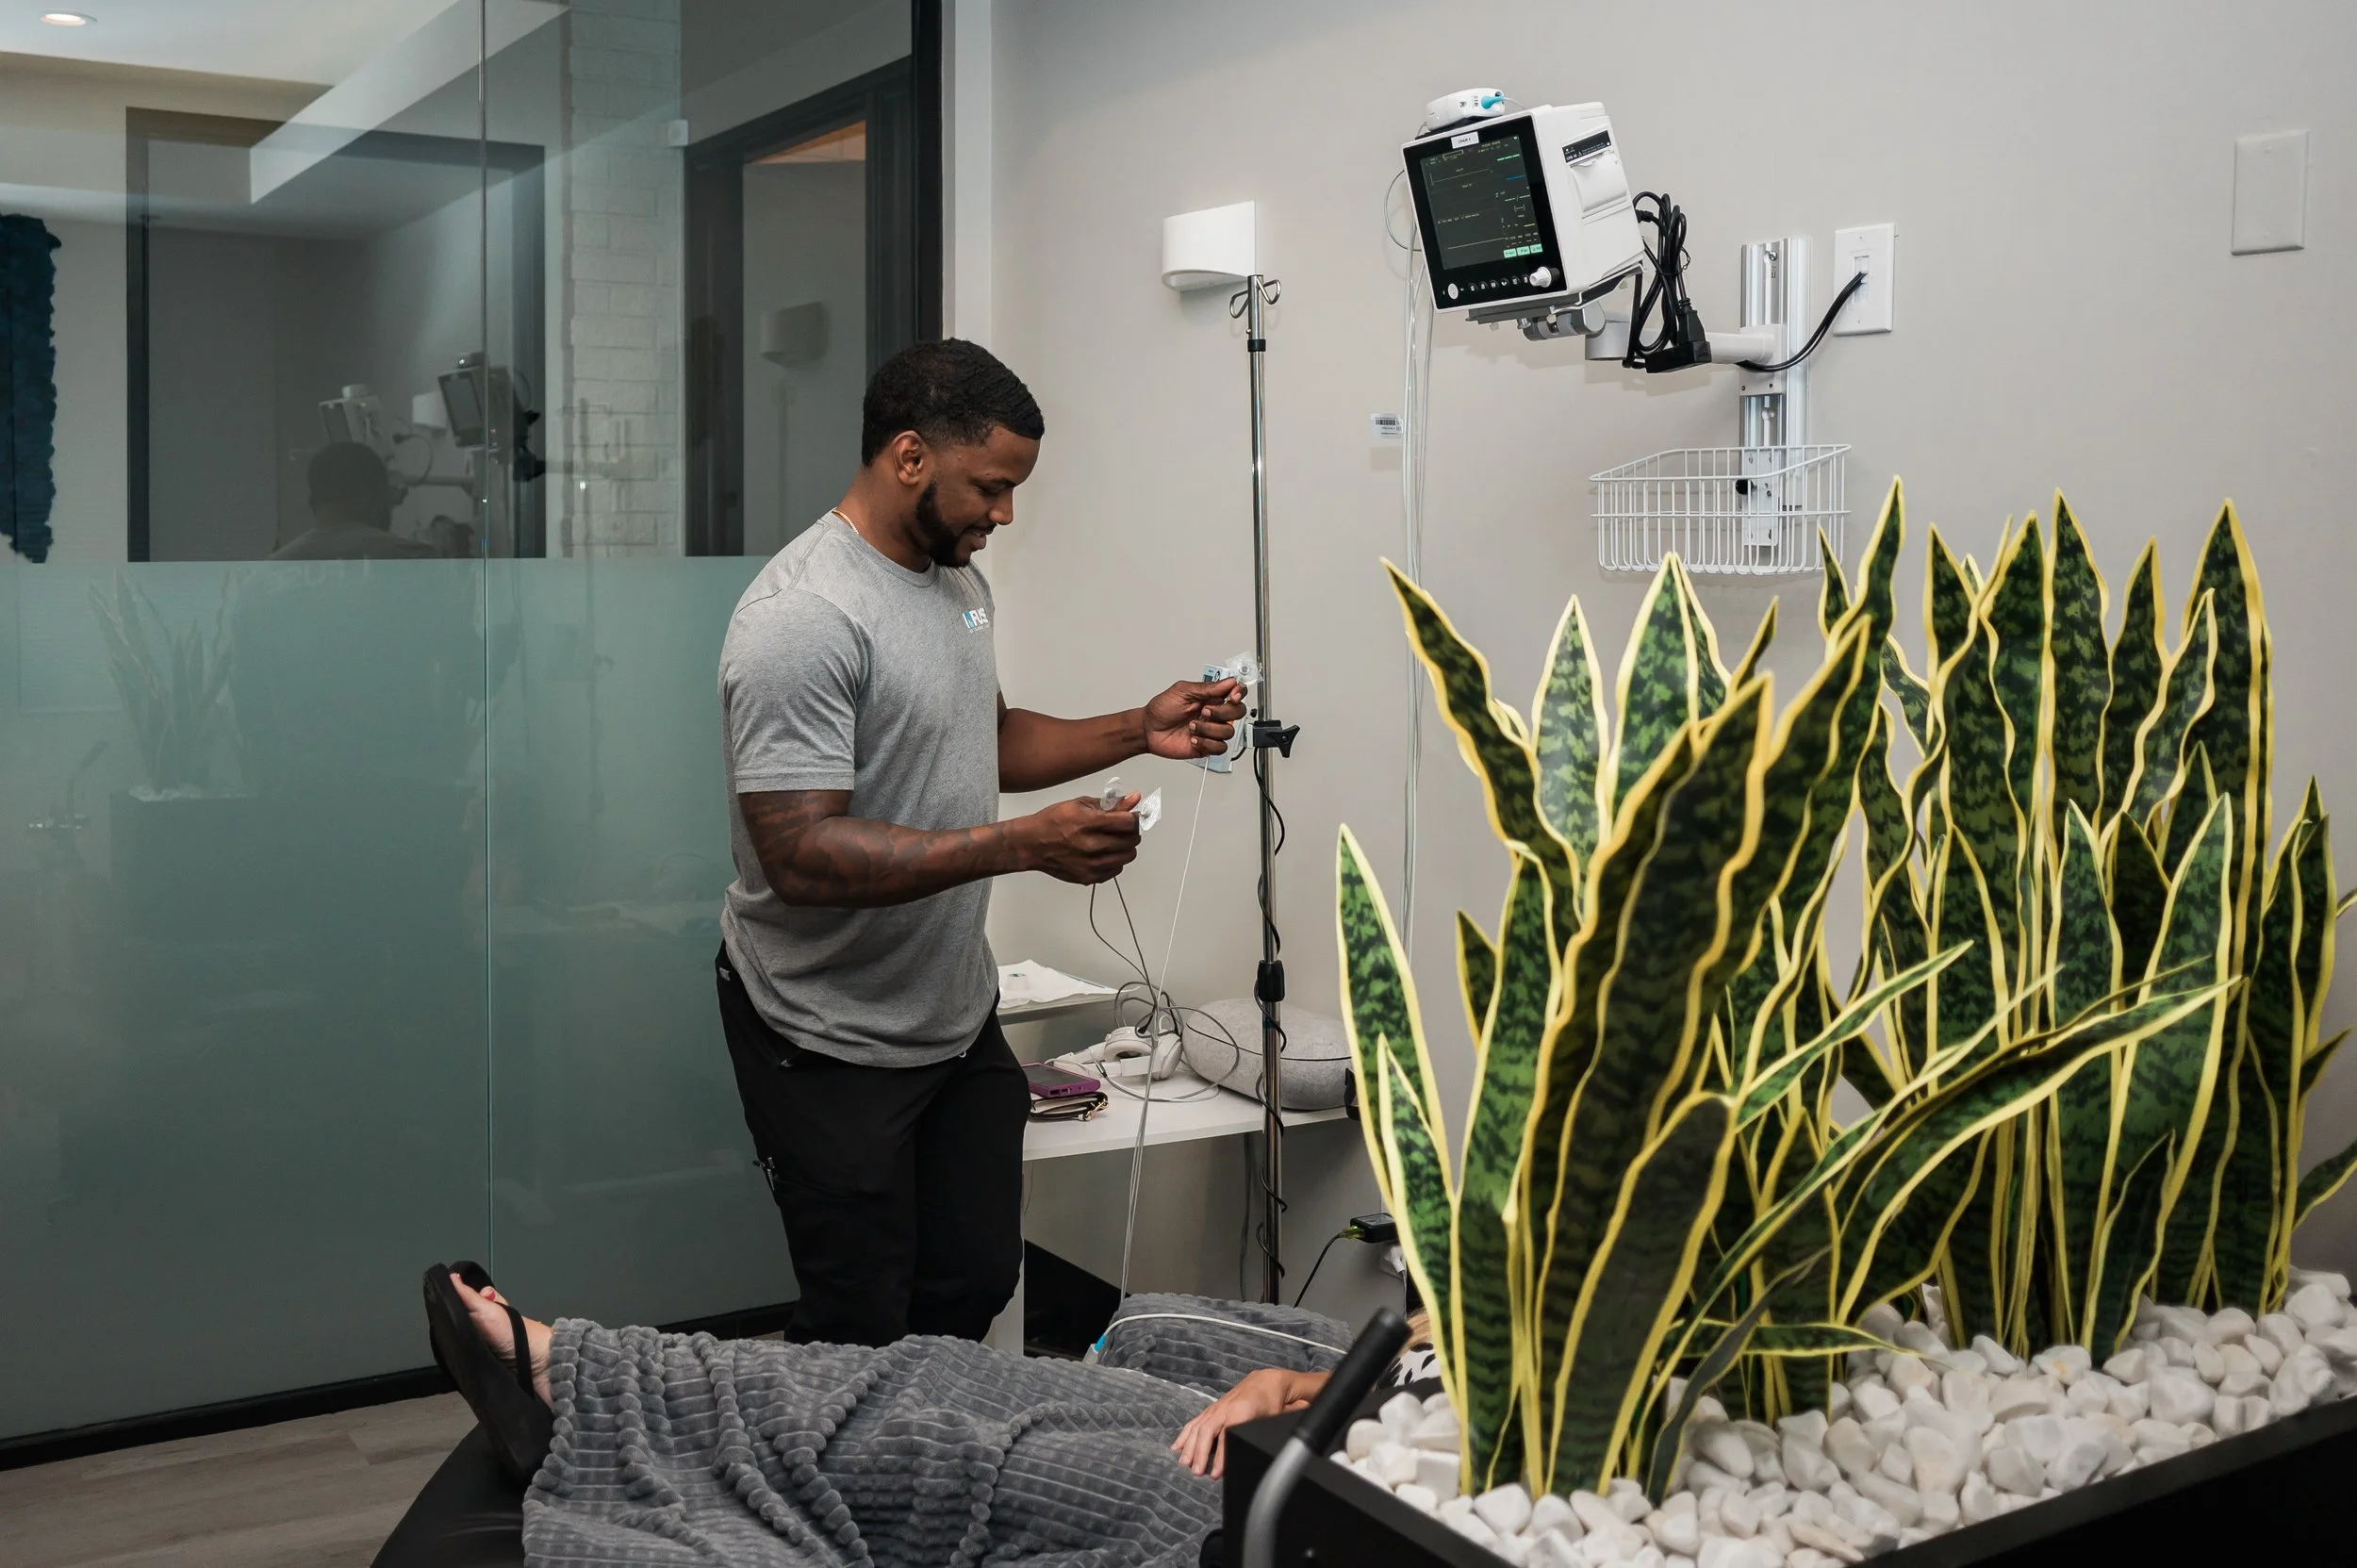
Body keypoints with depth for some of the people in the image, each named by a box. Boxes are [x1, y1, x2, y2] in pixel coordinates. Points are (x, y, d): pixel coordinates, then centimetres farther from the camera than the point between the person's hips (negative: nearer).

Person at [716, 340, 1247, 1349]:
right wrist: (1024, 845, -33)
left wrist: (1138, 732, 6)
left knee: (976, 1287, 16)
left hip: (959, 1017, 9)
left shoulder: (961, 580, 7)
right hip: (834, 1045, -8)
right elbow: (799, 855, -29)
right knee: (861, 1338, 4)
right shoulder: (802, 617, -23)